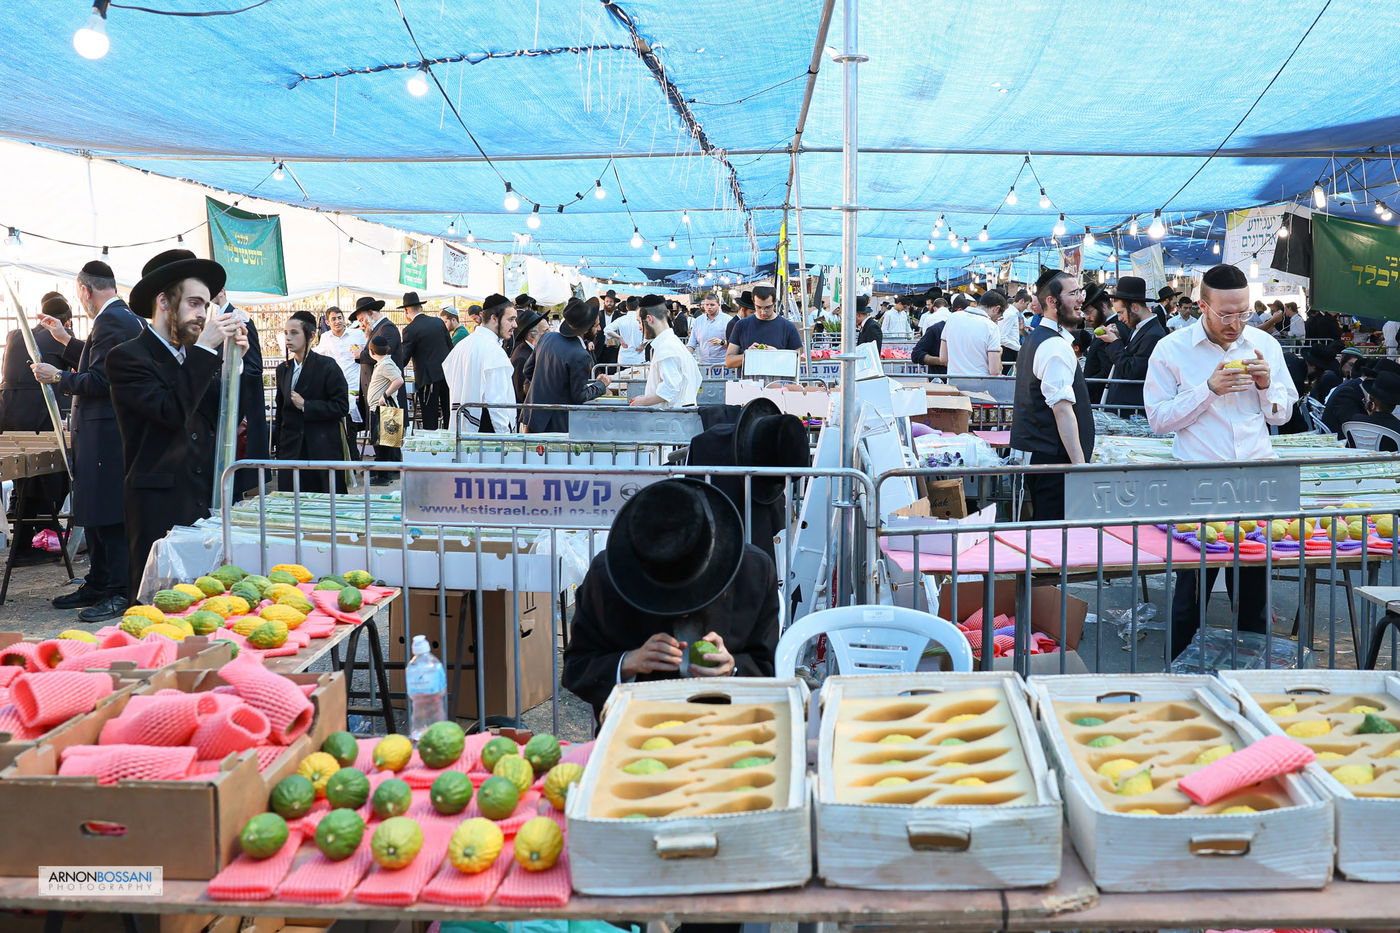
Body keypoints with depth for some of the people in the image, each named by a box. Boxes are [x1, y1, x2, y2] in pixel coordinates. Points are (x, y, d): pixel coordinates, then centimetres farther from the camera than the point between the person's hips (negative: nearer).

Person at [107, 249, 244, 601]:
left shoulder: (194, 356, 16)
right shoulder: (127, 357, -4)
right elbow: (172, 413, -19)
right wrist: (205, 349, -14)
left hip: (204, 503, 6)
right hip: (159, 506, -6)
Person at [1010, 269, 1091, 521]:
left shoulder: (1034, 338, 18)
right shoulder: (1056, 346, -15)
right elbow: (1062, 408, -21)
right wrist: (1080, 463, -22)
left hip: (1035, 452, 11)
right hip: (1054, 457, -11)